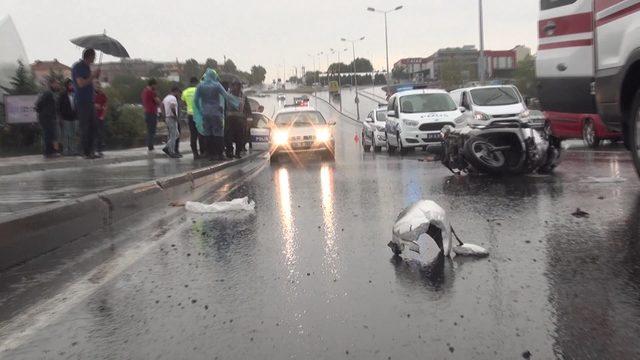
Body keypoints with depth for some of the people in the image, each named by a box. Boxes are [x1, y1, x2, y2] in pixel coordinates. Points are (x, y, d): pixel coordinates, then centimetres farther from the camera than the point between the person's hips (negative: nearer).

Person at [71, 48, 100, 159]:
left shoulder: (87, 67, 17)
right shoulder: (77, 67, -10)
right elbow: (81, 84, -19)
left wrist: (95, 76, 8)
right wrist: (93, 76, -14)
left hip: (90, 101, 9)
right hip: (82, 102, -9)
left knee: (93, 126, 9)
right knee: (85, 127, -5)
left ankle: (91, 151, 16)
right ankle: (86, 153, -1)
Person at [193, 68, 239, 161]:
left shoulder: (200, 86, 4)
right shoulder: (216, 85, -5)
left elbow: (195, 100, 3)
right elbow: (227, 96, -8)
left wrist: (199, 111, 13)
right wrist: (237, 103, -2)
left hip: (205, 114, 3)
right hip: (216, 113, -3)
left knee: (208, 135, 7)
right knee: (218, 134, 2)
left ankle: (211, 154, 6)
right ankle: (219, 154, 0)